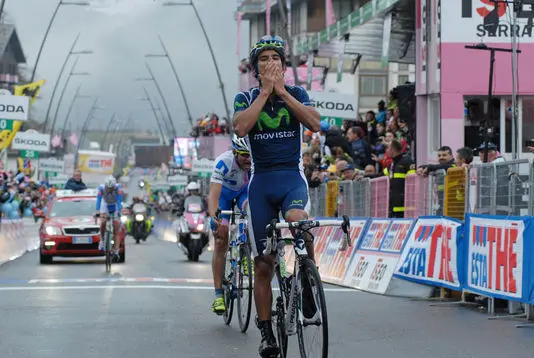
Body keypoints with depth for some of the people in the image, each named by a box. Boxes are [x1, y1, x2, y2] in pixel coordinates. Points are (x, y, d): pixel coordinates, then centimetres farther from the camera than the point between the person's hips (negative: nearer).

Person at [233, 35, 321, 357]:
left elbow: (315, 123, -13)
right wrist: (265, 91, -14)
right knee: (263, 264, 0)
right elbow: (241, 126, -16)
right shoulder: (246, 98, 5)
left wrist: (282, 91, -13)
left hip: (293, 177, -1)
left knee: (296, 218, -37)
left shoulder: (297, 93, 6)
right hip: (261, 182, 1)